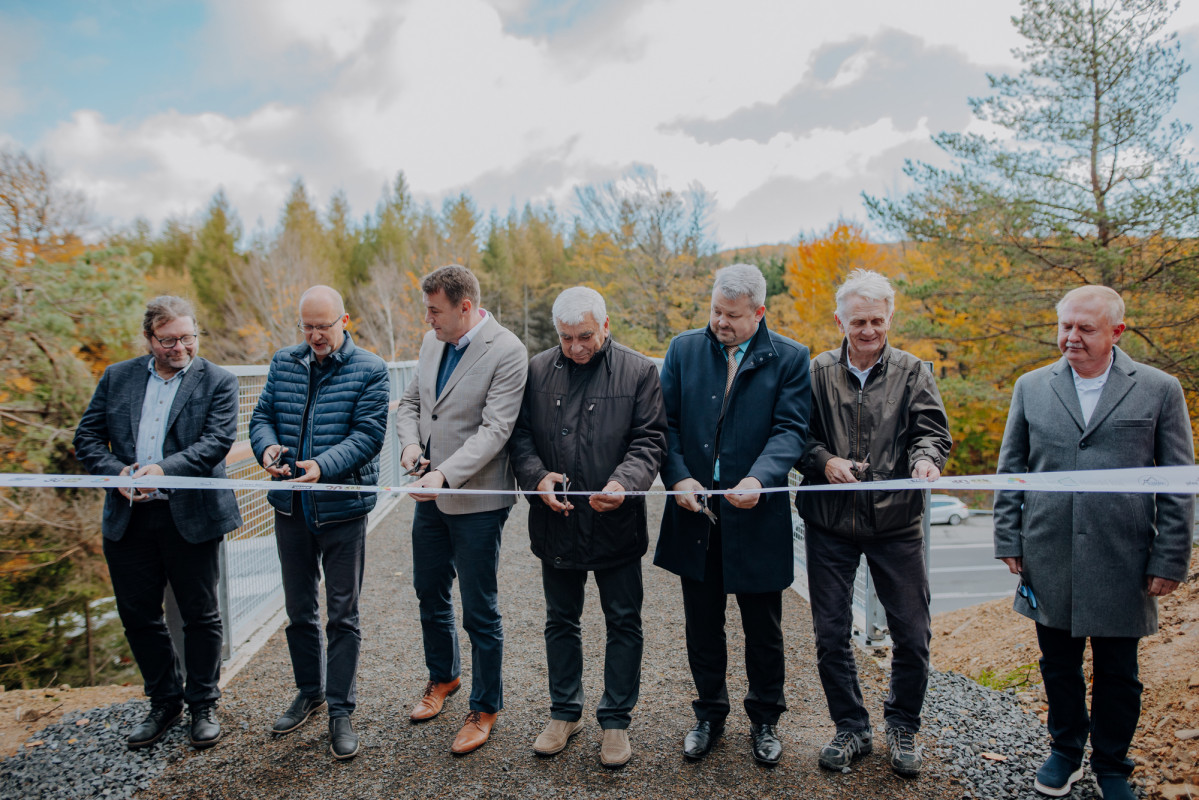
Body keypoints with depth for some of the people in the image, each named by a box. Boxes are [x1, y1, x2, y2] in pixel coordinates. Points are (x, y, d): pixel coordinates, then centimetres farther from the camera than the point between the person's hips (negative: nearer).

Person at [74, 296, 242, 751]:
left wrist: (165, 469, -27)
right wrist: (116, 473, -12)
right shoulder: (117, 378, 9)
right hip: (128, 520, 4)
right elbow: (87, 438, 7)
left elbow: (217, 441, -13)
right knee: (138, 615, 13)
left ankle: (203, 705, 26)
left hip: (191, 517, -3)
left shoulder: (218, 382, -1)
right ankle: (165, 703, 32)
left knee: (200, 615, 8)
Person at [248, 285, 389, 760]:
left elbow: (368, 434, -13)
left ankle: (341, 711, 18)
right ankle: (309, 692, 37)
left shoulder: (368, 370, -7)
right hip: (290, 506, 5)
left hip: (342, 508, -4)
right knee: (298, 608, 18)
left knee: (342, 613, 5)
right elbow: (262, 414, 8)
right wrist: (267, 446, -15)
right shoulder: (284, 364, 7)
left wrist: (324, 466, -28)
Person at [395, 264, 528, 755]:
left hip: (476, 500, -7)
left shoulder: (507, 351, -16)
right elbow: (410, 401, 17)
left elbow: (495, 429, -22)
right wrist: (411, 443, -3)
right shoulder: (432, 343, 8)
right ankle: (442, 677, 46)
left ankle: (485, 709, 25)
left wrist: (446, 475, -30)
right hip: (430, 495, 8)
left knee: (479, 612, 4)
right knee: (429, 594, 22)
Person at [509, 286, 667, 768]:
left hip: (617, 524, -2)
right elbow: (519, 434, 5)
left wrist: (625, 482, -23)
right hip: (556, 521, 2)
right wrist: (536, 476, -13)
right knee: (560, 620, 16)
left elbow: (650, 439, -6)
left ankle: (616, 720, 27)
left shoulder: (639, 372, -4)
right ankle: (564, 713, 35)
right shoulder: (537, 371, 2)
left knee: (623, 623, 9)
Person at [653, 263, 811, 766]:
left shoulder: (789, 359, -2)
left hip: (756, 517, -2)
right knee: (702, 626, 16)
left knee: (763, 631, 13)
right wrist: (678, 477, -13)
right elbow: (666, 421, 2)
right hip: (696, 513, 2)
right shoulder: (683, 349, 5)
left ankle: (765, 720, 35)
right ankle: (709, 715, 36)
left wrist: (758, 479, -27)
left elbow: (791, 429, -10)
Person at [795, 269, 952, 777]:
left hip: (896, 521, 0)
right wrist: (824, 461, -13)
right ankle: (851, 728, 28)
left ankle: (902, 727, 30)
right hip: (829, 523, 0)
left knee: (912, 635, 6)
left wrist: (925, 457, -24)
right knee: (831, 634, 8)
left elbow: (931, 428, -3)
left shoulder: (912, 372, 5)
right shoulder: (818, 372, 4)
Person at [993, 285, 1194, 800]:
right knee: (1058, 664, 15)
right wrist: (1008, 540, 4)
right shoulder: (1031, 387, 4)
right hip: (1048, 560, 2)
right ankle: (1066, 752, 36)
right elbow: (1010, 469, 8)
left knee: (1117, 675, 12)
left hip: (1121, 564, -1)